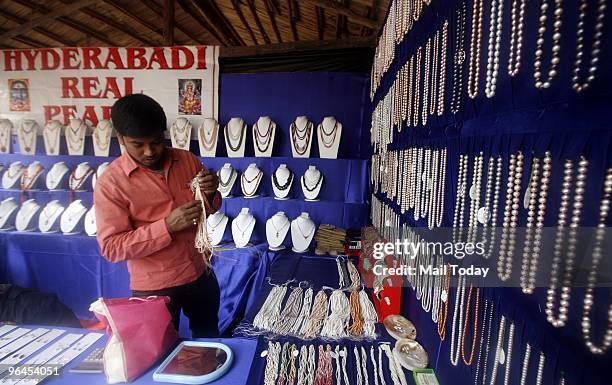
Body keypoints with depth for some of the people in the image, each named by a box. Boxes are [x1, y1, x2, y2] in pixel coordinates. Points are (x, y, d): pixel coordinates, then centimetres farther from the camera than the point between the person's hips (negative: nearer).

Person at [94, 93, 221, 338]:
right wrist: (166, 226, -28)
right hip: (155, 287, -4)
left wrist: (211, 194, -16)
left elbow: (208, 210, 8)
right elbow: (111, 247, -16)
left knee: (209, 340, 26)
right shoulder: (110, 182, -15)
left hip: (201, 275, 5)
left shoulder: (187, 160, -4)